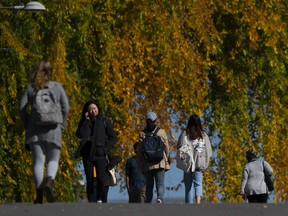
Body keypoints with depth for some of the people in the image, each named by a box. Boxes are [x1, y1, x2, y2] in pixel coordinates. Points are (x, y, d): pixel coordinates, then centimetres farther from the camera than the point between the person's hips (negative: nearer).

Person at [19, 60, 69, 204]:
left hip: (35, 130, 0)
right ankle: (49, 180, -19)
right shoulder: (57, 87, 3)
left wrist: (27, 125, 9)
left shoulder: (31, 88, 4)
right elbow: (65, 107, 0)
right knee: (53, 160, 10)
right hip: (53, 130, 0)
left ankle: (39, 195, -5)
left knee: (38, 161, 2)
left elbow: (22, 108, -1)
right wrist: (61, 124, 9)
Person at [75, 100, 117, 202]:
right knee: (90, 180, -1)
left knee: (101, 178, -15)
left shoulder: (104, 121, 6)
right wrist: (86, 121, -7)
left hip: (100, 154, -2)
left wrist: (106, 149, -3)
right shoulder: (84, 122, 10)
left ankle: (99, 198, 7)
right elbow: (79, 135, -8)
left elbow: (113, 137, 8)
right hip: (87, 155, 2)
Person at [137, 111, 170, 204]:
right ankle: (160, 198, -28)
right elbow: (166, 147, 3)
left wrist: (140, 164, 9)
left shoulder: (142, 134, 1)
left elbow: (139, 150, 2)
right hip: (160, 163, -1)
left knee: (149, 185, 9)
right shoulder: (162, 132, 0)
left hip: (147, 165, 1)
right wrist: (166, 160, 15)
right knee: (160, 184, -3)